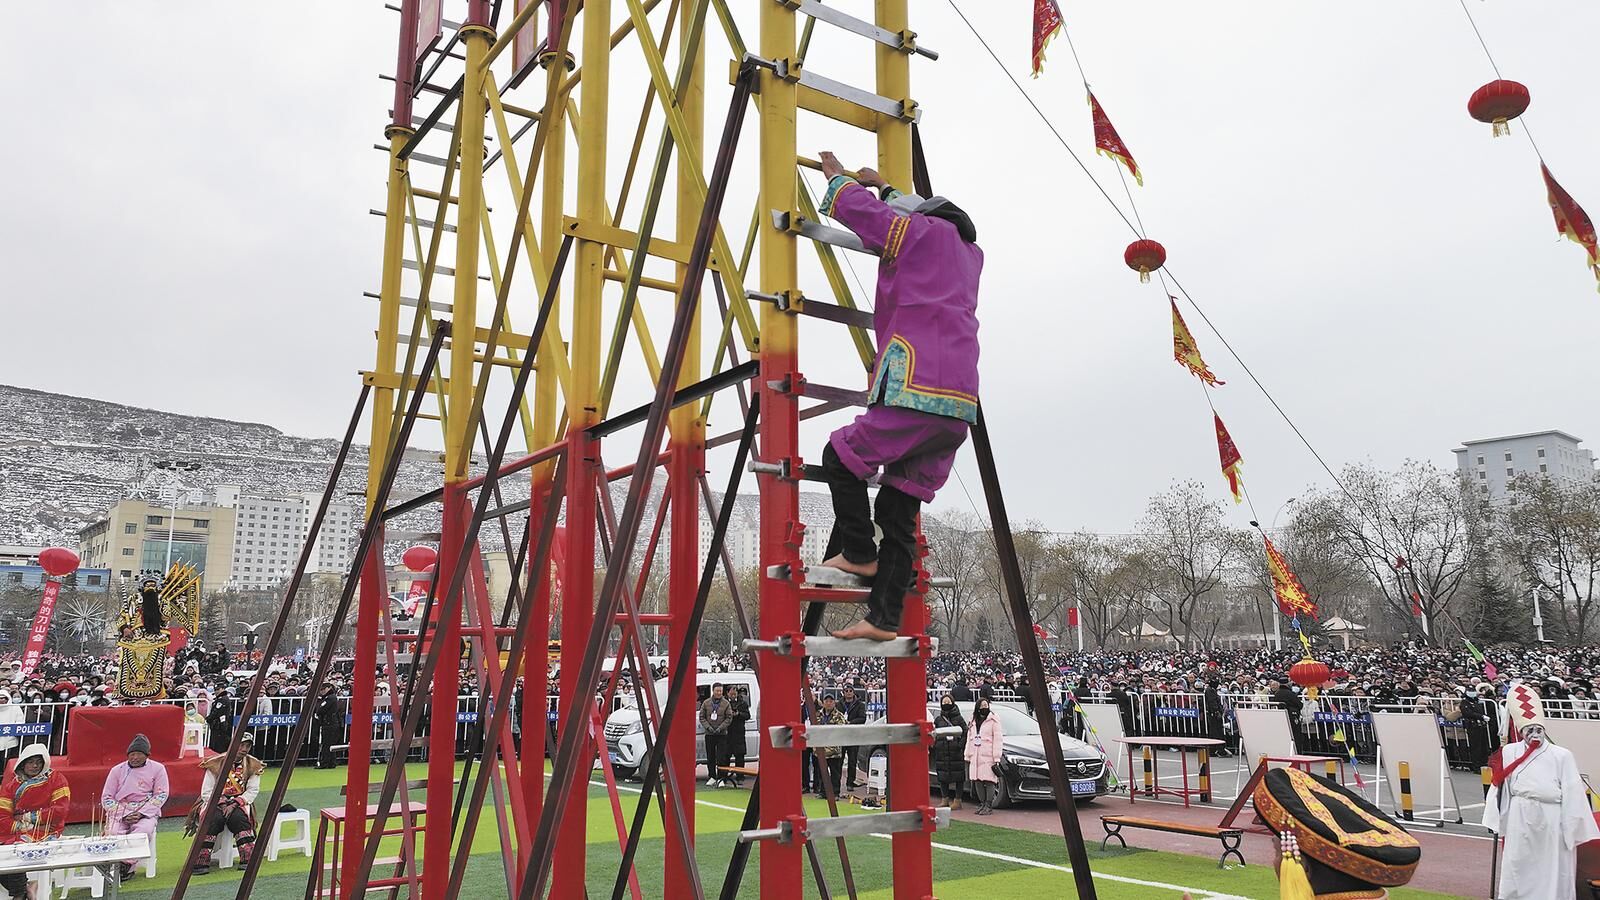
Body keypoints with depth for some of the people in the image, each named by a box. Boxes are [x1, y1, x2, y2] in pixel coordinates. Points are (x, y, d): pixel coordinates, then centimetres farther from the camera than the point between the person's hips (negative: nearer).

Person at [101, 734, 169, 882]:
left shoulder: (157, 769, 6)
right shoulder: (117, 770, 10)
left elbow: (161, 795, 1)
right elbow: (106, 797, 8)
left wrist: (140, 814, -13)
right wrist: (123, 815, -8)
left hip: (146, 811, -2)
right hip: (119, 810, 2)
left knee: (144, 830, -34)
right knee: (112, 833, -29)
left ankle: (125, 864, -23)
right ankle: (128, 868, -17)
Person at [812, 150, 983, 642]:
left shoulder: (922, 232, 4)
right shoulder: (969, 251, 27)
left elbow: (857, 209, 6)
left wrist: (837, 175, 26)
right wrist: (884, 187, 55)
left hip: (917, 394, -8)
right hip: (959, 406, 8)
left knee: (840, 456, 10)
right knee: (899, 512, 9)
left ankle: (858, 553, 13)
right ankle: (884, 618, 7)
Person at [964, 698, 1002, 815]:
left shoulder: (993, 720, -2)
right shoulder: (973, 722, 16)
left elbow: (998, 740, -6)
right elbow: (969, 740, 20)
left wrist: (996, 758, -12)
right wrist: (967, 756, 14)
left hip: (988, 757, -5)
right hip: (975, 757, 6)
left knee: (989, 781, -6)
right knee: (977, 781, 7)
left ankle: (989, 805, 1)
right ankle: (982, 803, 17)